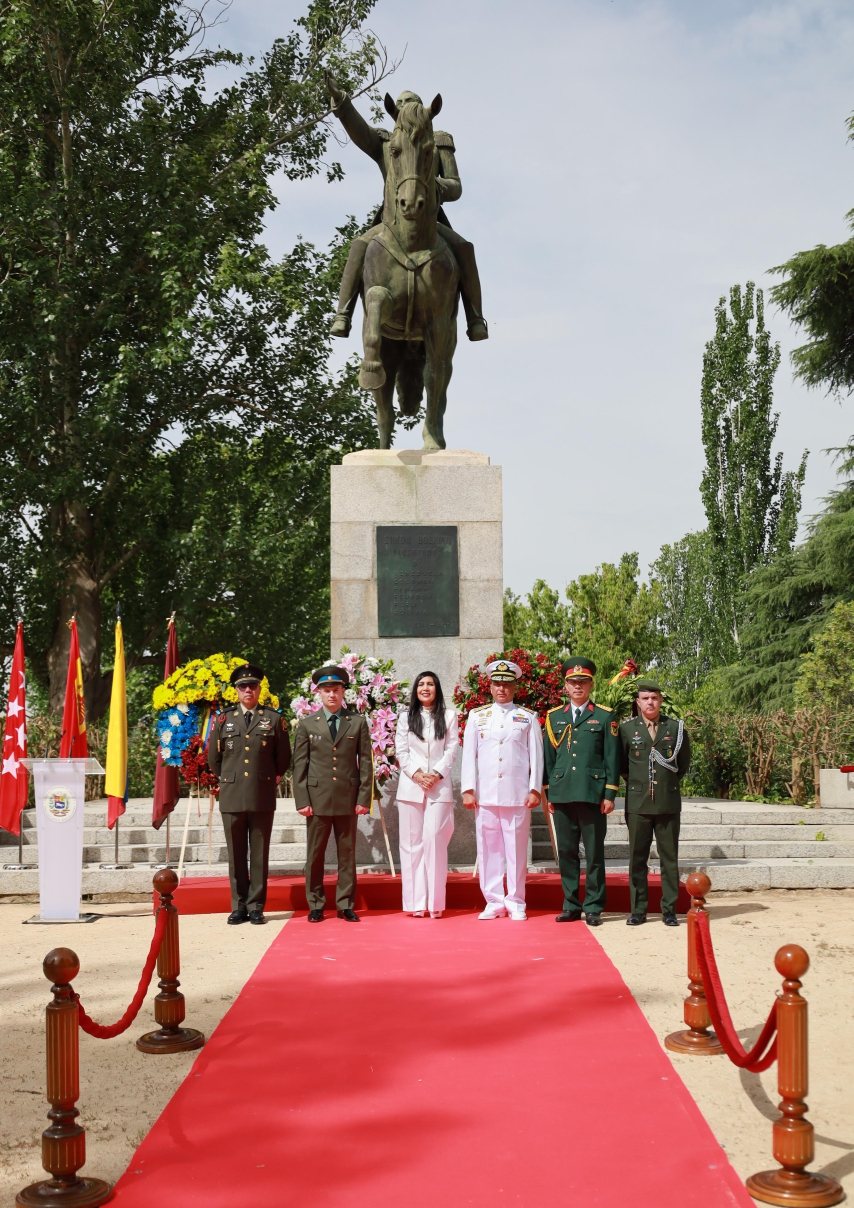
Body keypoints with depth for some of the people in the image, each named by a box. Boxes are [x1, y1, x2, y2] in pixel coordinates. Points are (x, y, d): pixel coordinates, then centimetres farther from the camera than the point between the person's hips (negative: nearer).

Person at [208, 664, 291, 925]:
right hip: (232, 797, 1)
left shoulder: (274, 719, 4)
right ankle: (239, 906, 13)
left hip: (262, 798, -1)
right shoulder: (224, 719, 8)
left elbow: (283, 757, 12)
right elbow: (213, 758, 16)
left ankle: (256, 906, 9)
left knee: (260, 854, 3)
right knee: (236, 855, 6)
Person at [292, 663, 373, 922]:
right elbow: (299, 764, 4)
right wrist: (302, 800, -4)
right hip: (317, 798, 0)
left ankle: (345, 905, 13)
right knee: (314, 854, 4)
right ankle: (315, 906, 13)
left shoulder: (358, 722, 6)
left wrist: (364, 798, -2)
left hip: (348, 798, 0)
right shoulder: (307, 724, 6)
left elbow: (365, 762, 5)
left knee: (347, 853, 5)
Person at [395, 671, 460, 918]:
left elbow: (452, 749, 3)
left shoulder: (449, 716, 9)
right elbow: (401, 751, 5)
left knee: (434, 838, -10)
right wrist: (416, 774, -9)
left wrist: (437, 774, -11)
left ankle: (435, 902, -6)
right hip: (410, 786, 2)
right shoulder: (406, 718, 13)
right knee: (412, 841, -1)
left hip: (439, 785, -2)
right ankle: (416, 902, 1)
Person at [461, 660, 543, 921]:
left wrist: (535, 790, -3)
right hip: (485, 794, 1)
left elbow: (536, 756, 5)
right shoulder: (477, 716, 9)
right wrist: (468, 790, -1)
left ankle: (516, 903, 10)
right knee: (488, 849, 3)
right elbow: (469, 754, 6)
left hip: (517, 795, -1)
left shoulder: (528, 718, 7)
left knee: (516, 850, 2)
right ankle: (494, 902, 11)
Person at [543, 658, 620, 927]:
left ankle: (593, 907, 8)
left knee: (594, 852, 1)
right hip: (562, 794, 3)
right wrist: (547, 793, 8)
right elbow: (548, 757, 13)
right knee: (566, 851, 6)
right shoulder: (553, 717, 12)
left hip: (592, 794, -3)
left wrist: (609, 794, -4)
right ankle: (571, 905, 15)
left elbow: (612, 758, 2)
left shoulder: (604, 717, 4)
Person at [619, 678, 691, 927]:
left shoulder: (676, 728, 5)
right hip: (638, 802, 0)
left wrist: (671, 781, 12)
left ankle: (669, 910, 11)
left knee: (669, 858, 4)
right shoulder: (627, 728, 4)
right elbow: (621, 764, 14)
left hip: (668, 802, 0)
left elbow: (684, 762, 17)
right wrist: (634, 781, 9)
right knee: (637, 858, 3)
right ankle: (638, 910, 10)